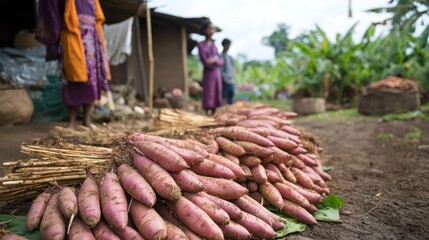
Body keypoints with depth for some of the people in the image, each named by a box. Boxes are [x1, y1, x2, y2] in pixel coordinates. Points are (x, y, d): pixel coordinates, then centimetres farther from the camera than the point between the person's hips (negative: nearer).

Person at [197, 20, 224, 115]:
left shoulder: (214, 45, 11)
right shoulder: (201, 45, -6)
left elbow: (221, 61, 4)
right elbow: (205, 62, -16)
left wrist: (214, 60, -14)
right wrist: (216, 59, -6)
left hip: (217, 73, 5)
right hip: (208, 74, -5)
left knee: (216, 97, 6)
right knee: (208, 98, -5)